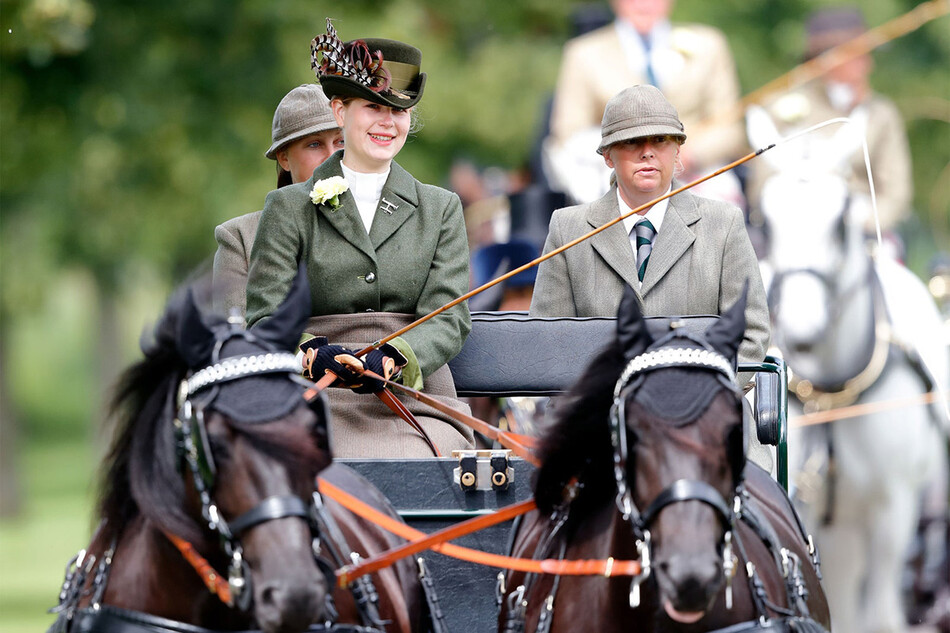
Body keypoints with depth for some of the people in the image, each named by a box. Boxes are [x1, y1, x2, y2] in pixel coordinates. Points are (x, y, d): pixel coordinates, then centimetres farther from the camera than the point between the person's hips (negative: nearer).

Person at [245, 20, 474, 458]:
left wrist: (388, 362, -17)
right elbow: (265, 320, 2)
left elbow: (448, 321, 4)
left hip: (417, 403, 1)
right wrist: (318, 358, -21)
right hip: (324, 404, -1)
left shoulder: (440, 210, 16)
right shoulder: (291, 208, 11)